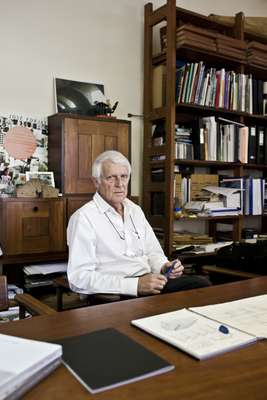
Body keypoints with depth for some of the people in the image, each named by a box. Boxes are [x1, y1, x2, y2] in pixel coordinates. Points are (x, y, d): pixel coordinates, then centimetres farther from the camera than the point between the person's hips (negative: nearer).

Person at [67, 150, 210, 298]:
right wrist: (135, 285, -23)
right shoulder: (83, 217, -8)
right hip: (114, 292, -7)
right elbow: (80, 277, -16)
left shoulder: (135, 210, 16)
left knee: (201, 284, -15)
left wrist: (165, 267, -3)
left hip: (149, 282, 7)